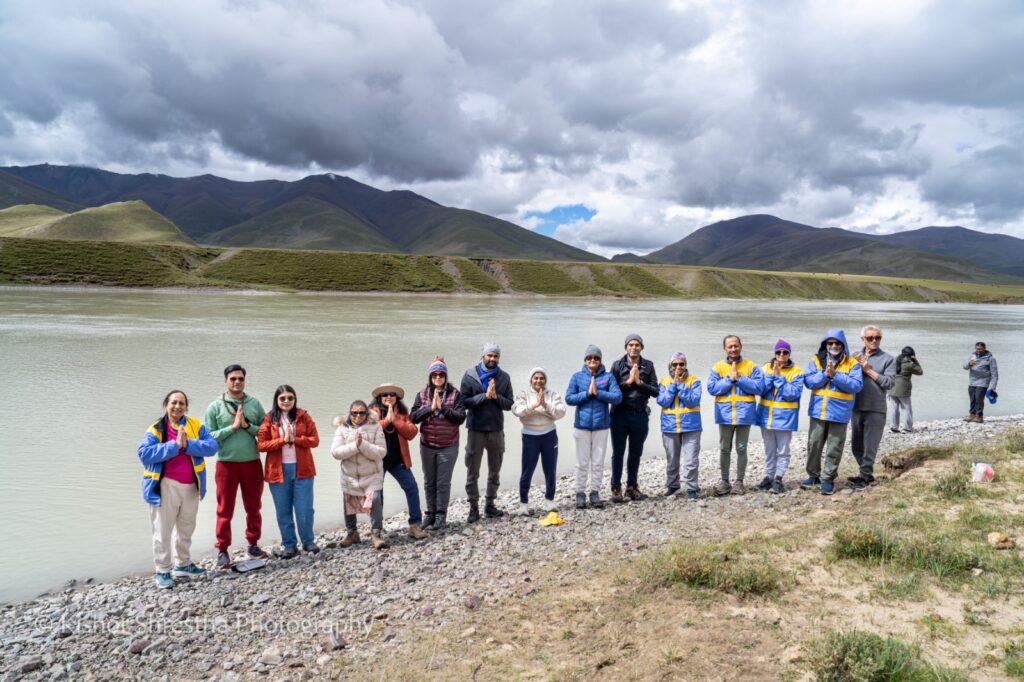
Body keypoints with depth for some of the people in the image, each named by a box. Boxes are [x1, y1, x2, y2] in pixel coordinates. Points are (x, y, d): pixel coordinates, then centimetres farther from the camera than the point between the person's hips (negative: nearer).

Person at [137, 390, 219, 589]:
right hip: (166, 485, -3)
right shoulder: (155, 429, -3)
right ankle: (163, 571, 11)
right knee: (163, 531, 1)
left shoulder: (196, 426, 3)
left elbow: (212, 446, -9)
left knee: (186, 528, 17)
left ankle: (182, 565, 32)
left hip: (191, 486, 4)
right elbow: (144, 453, -16)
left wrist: (187, 444, -21)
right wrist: (174, 445, -20)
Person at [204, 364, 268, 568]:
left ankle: (253, 545, 24)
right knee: (225, 510, 4)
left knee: (254, 507, 11)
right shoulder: (215, 406, -2)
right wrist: (232, 427, -15)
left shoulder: (255, 404, 3)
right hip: (227, 464, -2)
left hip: (252, 463, 2)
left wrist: (247, 425, -14)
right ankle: (222, 551, 12)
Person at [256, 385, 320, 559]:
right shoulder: (269, 419, 1)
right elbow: (261, 445, -6)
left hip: (302, 469, 0)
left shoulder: (303, 416, 3)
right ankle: (289, 545, 20)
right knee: (283, 511, 8)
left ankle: (308, 541, 19)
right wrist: (282, 440, -16)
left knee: (305, 509, 2)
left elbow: (314, 440, -2)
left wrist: (295, 439, -15)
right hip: (278, 470, 0)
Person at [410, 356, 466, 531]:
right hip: (427, 446, 2)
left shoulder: (454, 394, -3)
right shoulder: (422, 395, 3)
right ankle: (430, 514, 23)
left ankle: (441, 516, 13)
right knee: (429, 482, 11)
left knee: (443, 483, 3)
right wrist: (430, 407, -18)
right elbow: (414, 417, -6)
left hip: (448, 446, -2)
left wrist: (442, 407, -18)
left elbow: (461, 417, -11)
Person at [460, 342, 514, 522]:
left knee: (495, 471, 13)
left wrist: (496, 396, -17)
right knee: (473, 472, 3)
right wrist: (485, 395, -21)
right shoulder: (470, 375, -5)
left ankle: (490, 505, 26)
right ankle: (474, 508, 13)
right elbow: (464, 401, -12)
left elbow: (509, 404, 0)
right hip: (476, 430, -3)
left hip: (496, 430, 3)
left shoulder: (504, 377, 2)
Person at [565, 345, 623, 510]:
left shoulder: (608, 377, 0)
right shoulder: (577, 377, 2)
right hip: (582, 426, 0)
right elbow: (569, 398, -4)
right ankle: (580, 493, 15)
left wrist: (598, 392, -19)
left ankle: (595, 493, 17)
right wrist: (587, 393, -14)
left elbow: (617, 397, -10)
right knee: (582, 462, 7)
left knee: (598, 462, 7)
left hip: (601, 426, 0)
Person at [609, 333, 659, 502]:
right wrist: (628, 382, -15)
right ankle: (616, 488, 14)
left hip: (640, 414, 2)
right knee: (618, 453, 5)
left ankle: (632, 486, 24)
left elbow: (655, 391, -1)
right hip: (620, 414, -2)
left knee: (636, 453, 11)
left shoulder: (648, 366, 3)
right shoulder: (617, 365, -2)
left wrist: (639, 382, -12)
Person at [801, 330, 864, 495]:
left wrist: (835, 375, -20)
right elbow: (809, 381, -5)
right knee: (814, 444, 11)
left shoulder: (852, 364, -2)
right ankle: (813, 475, 25)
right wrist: (825, 374, -19)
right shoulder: (816, 360, 4)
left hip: (839, 412, -2)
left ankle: (828, 479, 12)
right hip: (818, 411, 3)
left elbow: (856, 385, -13)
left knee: (834, 448, 2)